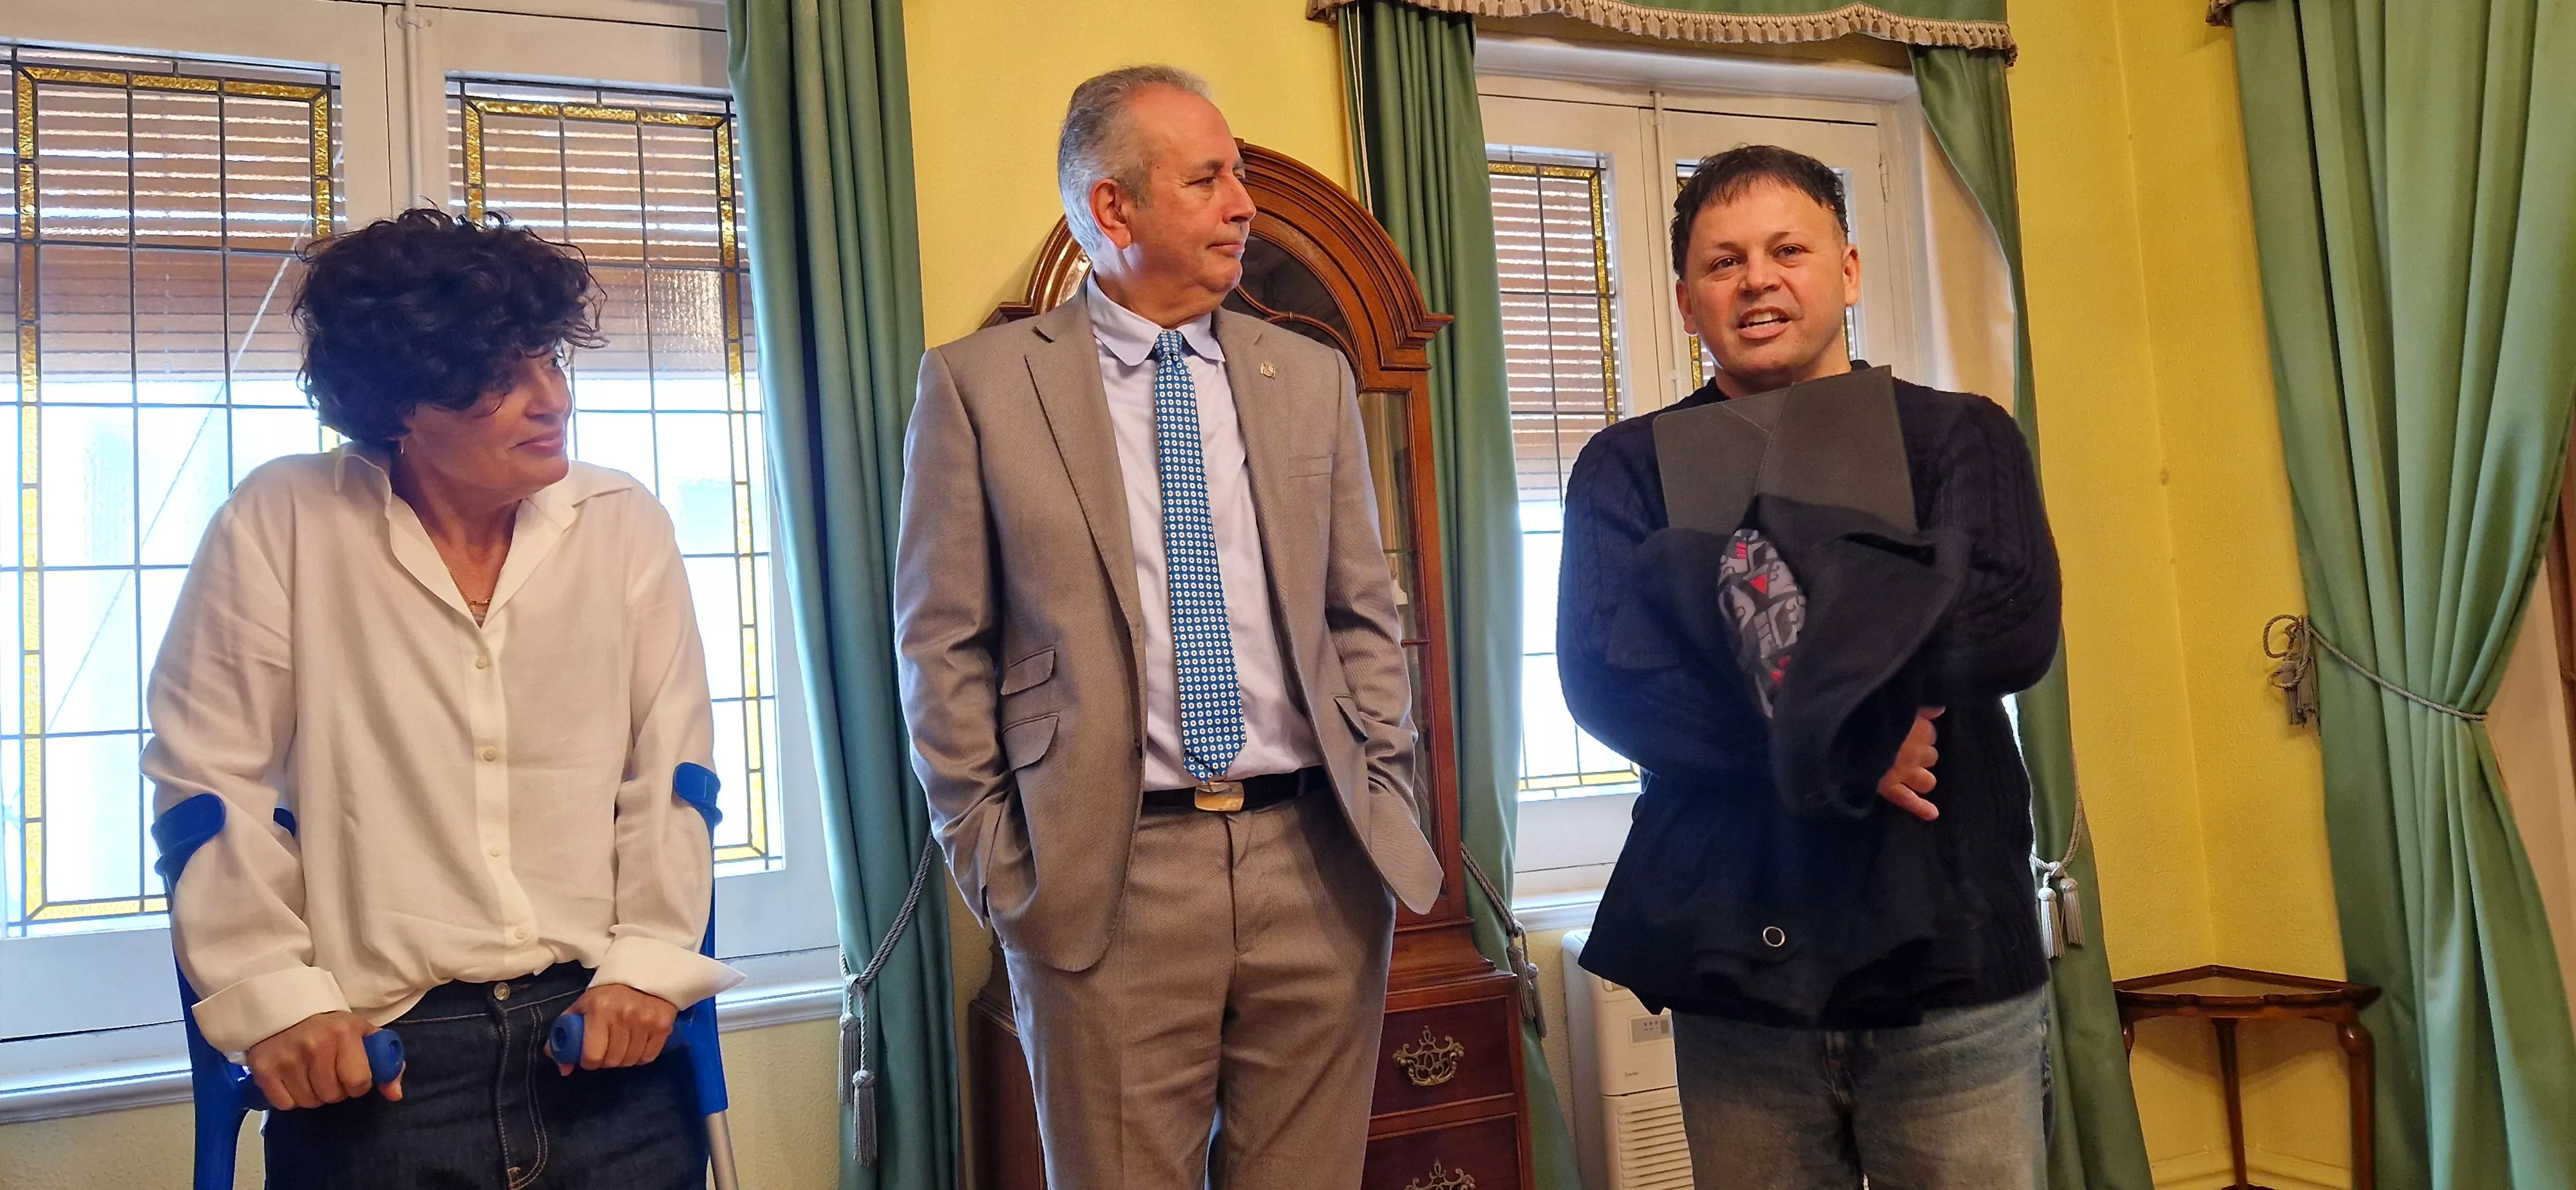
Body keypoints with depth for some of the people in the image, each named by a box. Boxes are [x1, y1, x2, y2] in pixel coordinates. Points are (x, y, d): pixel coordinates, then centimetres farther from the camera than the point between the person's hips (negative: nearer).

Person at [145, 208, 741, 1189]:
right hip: (374, 1060, -1)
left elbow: (669, 769, 3)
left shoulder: (625, 523, 2)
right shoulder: (281, 524, -2)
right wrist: (274, 995, -5)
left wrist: (650, 960, -4)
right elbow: (212, 777, 0)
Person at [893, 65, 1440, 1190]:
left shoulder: (1313, 378, 10)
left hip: (1318, 860, 3)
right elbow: (944, 645, 1)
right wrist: (995, 862, -2)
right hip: (1106, 875, -3)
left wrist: (1385, 803, 5)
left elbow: (1365, 617, 13)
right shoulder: (979, 382, 0)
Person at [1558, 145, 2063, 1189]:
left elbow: (2015, 625, -12)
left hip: (1950, 953, 0)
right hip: (1733, 968, 1)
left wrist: (1771, 592, -16)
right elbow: (1603, 676, -9)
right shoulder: (1628, 468, 5)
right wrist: (1837, 754, -16)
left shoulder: (1957, 436, 5)